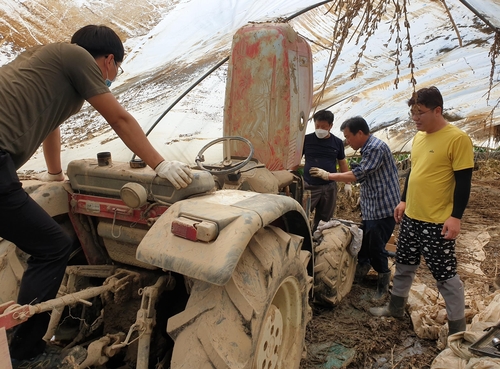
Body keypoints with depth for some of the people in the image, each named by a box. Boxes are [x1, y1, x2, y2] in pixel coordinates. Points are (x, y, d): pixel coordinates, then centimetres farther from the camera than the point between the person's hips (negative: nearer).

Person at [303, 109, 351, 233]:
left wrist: (347, 183, 12)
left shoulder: (337, 142, 3)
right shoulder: (307, 139, -3)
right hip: (309, 186, -2)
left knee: (324, 218, 12)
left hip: (329, 187, 2)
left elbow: (342, 162, 13)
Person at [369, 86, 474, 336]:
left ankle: (458, 328, 20)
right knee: (404, 265, 20)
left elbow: (463, 181, -15)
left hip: (438, 222, -8)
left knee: (445, 274, 4)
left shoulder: (457, 138, -14)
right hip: (411, 217, 8)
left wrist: (456, 217, -18)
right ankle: (396, 307, 38)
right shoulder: (418, 137, 9)